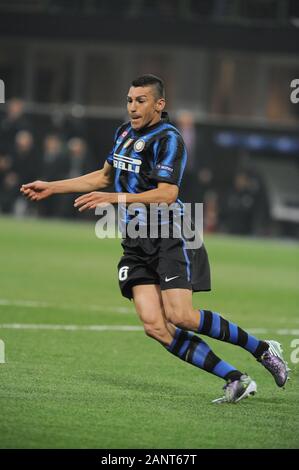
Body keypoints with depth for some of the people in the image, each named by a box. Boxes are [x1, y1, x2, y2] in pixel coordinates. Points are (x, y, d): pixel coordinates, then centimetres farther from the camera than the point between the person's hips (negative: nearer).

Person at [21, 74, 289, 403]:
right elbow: (104, 176, 29)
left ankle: (262, 349, 1)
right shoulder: (125, 133, 15)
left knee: (179, 316, -20)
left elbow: (166, 194, -21)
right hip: (137, 245, 7)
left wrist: (116, 198, -29)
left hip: (171, 239, -7)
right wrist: (51, 188, 27)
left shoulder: (168, 139, -10)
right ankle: (236, 381, -11)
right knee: (154, 324, -12)